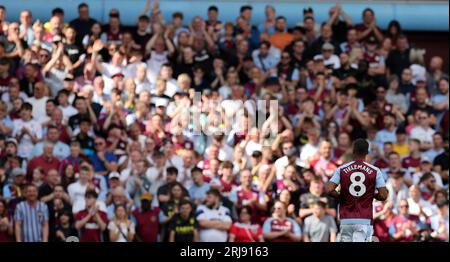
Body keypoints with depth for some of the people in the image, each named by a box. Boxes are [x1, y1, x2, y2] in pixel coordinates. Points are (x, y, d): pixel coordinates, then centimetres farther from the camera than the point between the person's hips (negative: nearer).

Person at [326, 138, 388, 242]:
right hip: (364, 220, -2)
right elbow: (383, 196, -4)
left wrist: (340, 197, 11)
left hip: (346, 219, 2)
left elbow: (329, 190, -7)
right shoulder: (375, 171, -1)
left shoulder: (342, 169, 1)